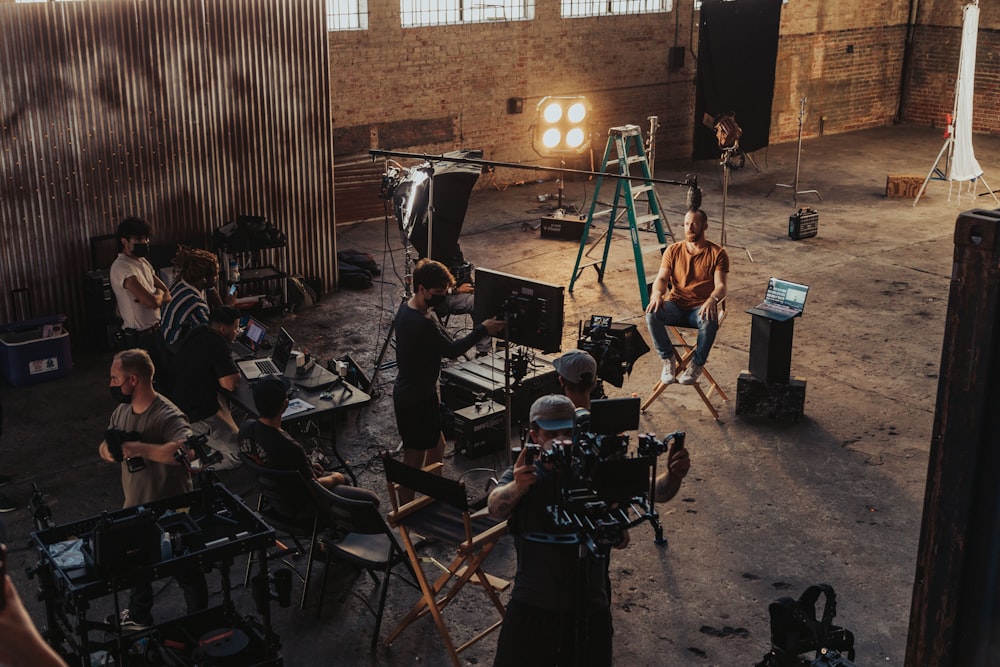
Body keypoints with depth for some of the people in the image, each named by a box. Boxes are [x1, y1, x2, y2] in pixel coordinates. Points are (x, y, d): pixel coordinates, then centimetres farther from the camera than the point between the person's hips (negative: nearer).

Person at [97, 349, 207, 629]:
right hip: (135, 510, 8)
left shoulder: (167, 417, -30)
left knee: (186, 573, 12)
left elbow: (187, 449, -48)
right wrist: (109, 450, -15)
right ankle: (139, 616, 53)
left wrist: (141, 448, -41)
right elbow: (105, 447, 10)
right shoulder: (122, 411, -3)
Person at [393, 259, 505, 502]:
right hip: (416, 399, -10)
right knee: (414, 459, 3)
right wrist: (482, 330, -13)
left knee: (436, 446, 24)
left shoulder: (405, 308, 0)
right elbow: (452, 350, -19)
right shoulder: (422, 325, -30)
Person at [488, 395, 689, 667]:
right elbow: (495, 507, -27)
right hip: (532, 606, -1)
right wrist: (517, 487, -49)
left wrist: (672, 477, -34)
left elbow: (651, 491, -12)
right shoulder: (524, 475, -7)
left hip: (590, 608, 1)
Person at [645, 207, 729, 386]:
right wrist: (657, 293, -24)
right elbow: (661, 278, 1)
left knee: (710, 321, -38)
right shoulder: (673, 250, 10)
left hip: (701, 308, -2)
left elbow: (720, 286, -8)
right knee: (652, 313, -31)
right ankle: (668, 360, -14)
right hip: (675, 305, 2)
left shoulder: (717, 253, 2)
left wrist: (712, 299, -32)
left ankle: (696, 365, -17)